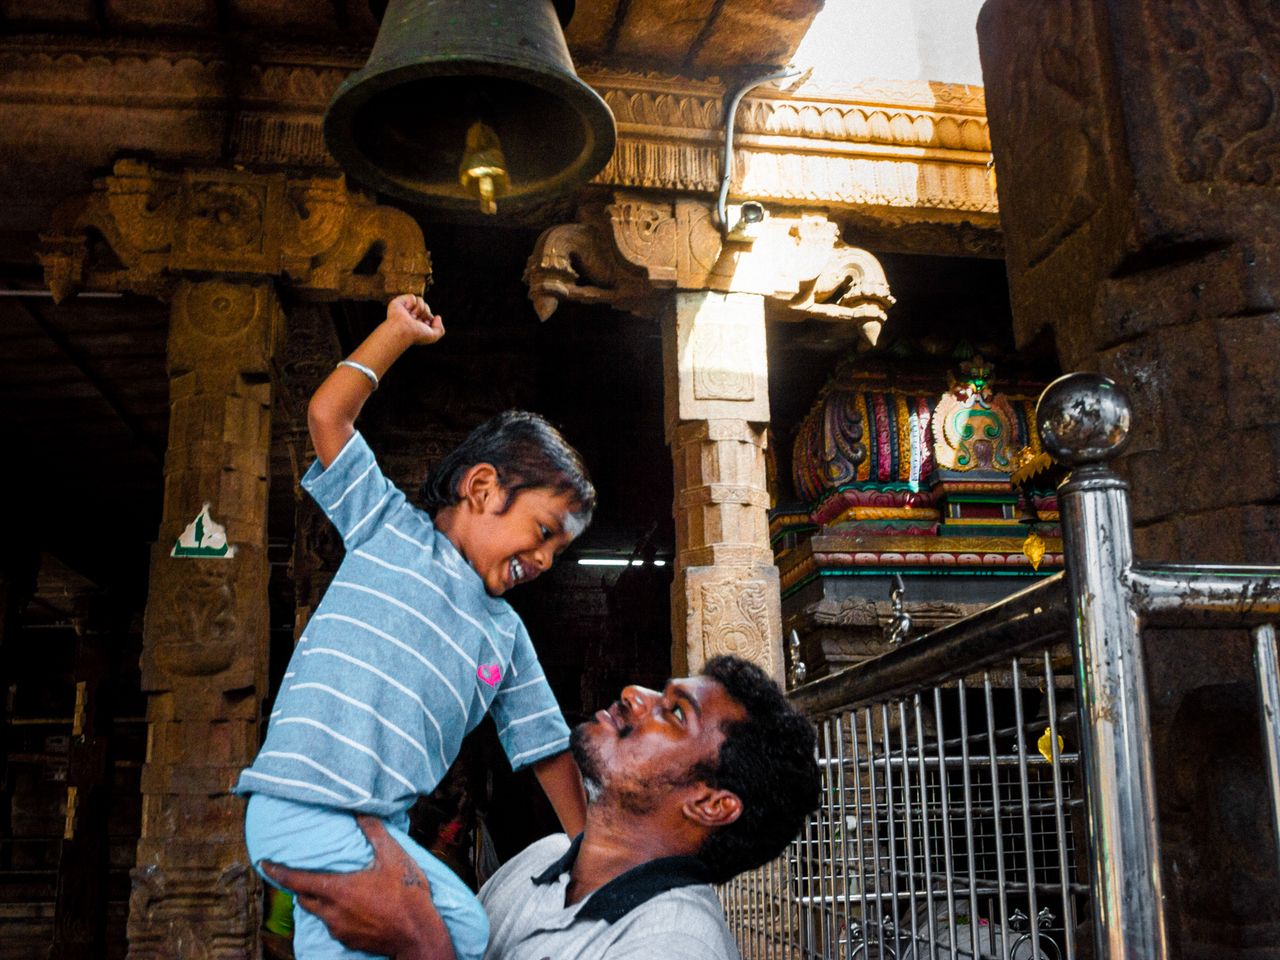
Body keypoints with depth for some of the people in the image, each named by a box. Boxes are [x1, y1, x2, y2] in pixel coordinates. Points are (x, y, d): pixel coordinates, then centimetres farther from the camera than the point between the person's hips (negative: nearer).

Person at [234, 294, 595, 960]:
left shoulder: (506, 636, 21)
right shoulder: (389, 527, 9)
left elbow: (548, 750, 21)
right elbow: (327, 414, 3)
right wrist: (400, 331, 9)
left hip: (386, 829, 7)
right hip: (302, 808, -7)